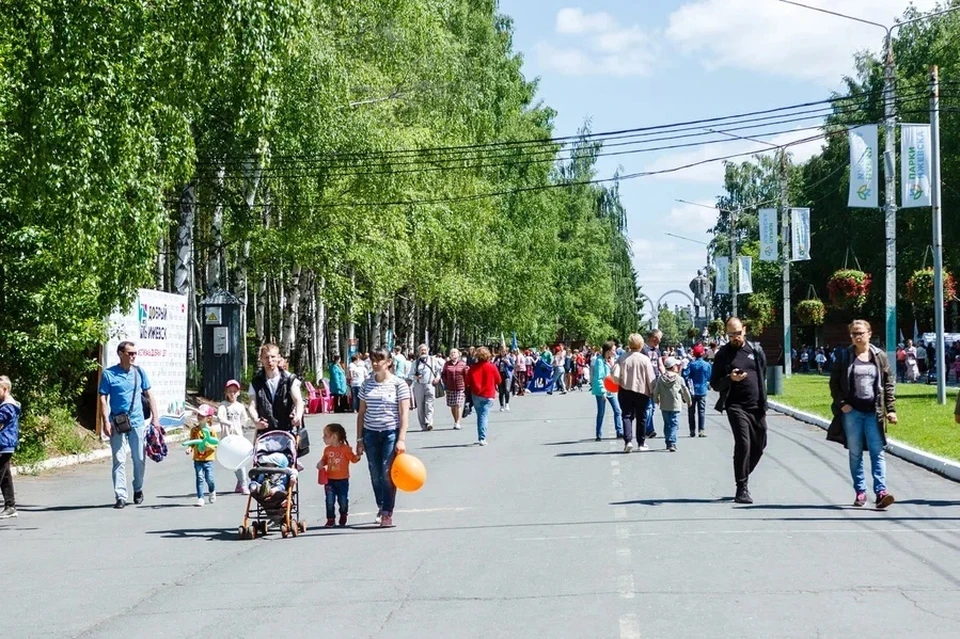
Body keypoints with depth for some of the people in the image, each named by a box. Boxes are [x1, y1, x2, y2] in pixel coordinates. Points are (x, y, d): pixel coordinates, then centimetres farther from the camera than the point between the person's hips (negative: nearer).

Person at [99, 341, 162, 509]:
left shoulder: (139, 372, 7)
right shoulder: (109, 374, -2)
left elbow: (149, 395, 11)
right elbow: (103, 399, -4)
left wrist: (155, 417, 4)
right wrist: (106, 422, -12)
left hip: (137, 422, 3)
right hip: (118, 424, -3)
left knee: (139, 459, 9)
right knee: (119, 460, -3)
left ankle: (138, 489, 29)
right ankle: (120, 496, -3)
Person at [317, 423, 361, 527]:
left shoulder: (345, 449, -7)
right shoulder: (327, 450, 5)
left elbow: (353, 459, -3)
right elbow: (324, 460, 13)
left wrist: (358, 455, -22)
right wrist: (320, 464, -8)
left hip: (343, 480, -3)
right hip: (329, 480, 3)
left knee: (343, 501, 6)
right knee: (330, 501, -2)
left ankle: (343, 519, 27)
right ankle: (330, 520, 6)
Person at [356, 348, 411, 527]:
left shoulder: (399, 384, -5)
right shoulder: (367, 384, 8)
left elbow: (404, 413, -7)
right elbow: (361, 413, 11)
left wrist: (401, 439, -14)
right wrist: (359, 439, 7)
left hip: (391, 433, -4)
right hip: (371, 433, 4)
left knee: (388, 473, -8)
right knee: (375, 474, 7)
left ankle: (387, 513, -2)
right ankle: (381, 507, 22)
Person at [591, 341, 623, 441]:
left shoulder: (610, 360, 10)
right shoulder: (600, 361, -15)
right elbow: (598, 378, -19)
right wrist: (603, 392, -22)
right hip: (601, 391, -8)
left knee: (618, 410, 4)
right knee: (601, 413, 0)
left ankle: (620, 432, 10)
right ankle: (599, 435, 7)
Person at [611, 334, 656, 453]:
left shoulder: (622, 358, -6)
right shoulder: (645, 359, -10)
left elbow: (614, 375, -11)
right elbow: (651, 378, -9)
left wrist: (621, 383, 10)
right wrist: (652, 392, 2)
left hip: (625, 391, 1)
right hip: (642, 391, -1)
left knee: (627, 416, 5)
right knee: (641, 417, 12)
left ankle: (628, 440, -14)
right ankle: (641, 443, 19)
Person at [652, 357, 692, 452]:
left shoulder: (660, 378, 0)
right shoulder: (679, 379, -6)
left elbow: (656, 391, 3)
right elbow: (685, 391, 2)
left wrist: (656, 400, 23)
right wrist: (689, 401, 20)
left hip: (664, 406, 3)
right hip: (675, 406, -3)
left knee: (667, 424, 16)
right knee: (674, 424, -4)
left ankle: (668, 443, 23)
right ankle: (672, 443, -17)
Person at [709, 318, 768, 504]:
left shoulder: (756, 349, 8)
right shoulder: (723, 354, 0)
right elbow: (715, 384, 0)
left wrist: (762, 399, 16)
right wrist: (730, 379, -19)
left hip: (757, 406, 4)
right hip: (736, 406, -4)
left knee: (759, 445, 8)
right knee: (743, 444, -15)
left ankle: (743, 477, 30)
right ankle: (742, 488, -11)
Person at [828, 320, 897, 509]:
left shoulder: (880, 356, 4)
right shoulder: (845, 357, 3)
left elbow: (889, 383, 6)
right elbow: (834, 383, 6)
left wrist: (891, 409, 1)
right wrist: (842, 403, -6)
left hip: (873, 412, 0)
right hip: (852, 412, 0)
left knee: (877, 452, -6)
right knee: (855, 453, 6)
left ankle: (880, 492, -11)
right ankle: (860, 492, 13)